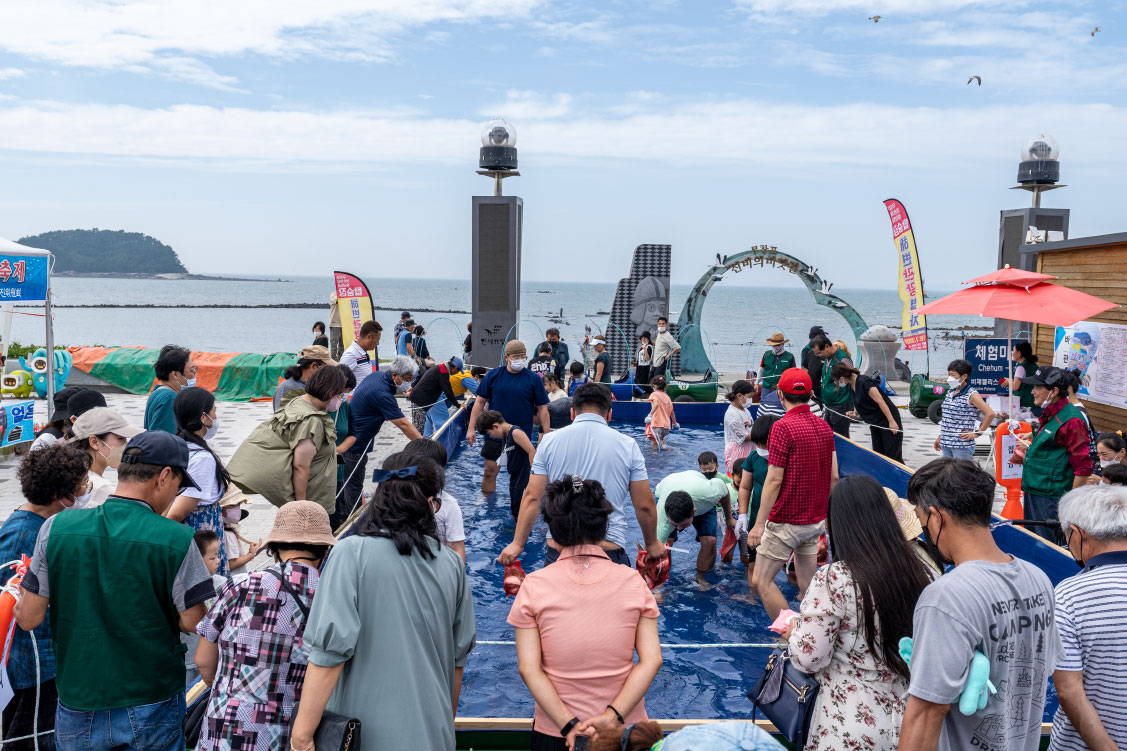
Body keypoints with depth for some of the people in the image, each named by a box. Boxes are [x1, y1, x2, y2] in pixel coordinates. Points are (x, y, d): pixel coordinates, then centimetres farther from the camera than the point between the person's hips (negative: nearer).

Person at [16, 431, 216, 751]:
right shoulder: (177, 540, -17)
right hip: (152, 710, -2)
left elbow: (28, 618, -3)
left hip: (78, 706, 2)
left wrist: (22, 590, 18)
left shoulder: (56, 528, -9)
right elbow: (192, 623, -10)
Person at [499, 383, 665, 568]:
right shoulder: (628, 445, 1)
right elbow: (645, 506, 4)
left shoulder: (549, 441, 3)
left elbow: (532, 498, 2)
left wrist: (517, 544, 9)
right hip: (610, 551, -1)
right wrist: (652, 544, 19)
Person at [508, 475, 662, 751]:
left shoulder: (533, 586, -9)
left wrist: (570, 726, -14)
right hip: (626, 728, 1)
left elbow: (529, 668, -13)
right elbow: (652, 660, -11)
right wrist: (614, 715, -15)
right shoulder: (633, 581, -6)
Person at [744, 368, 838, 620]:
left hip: (786, 522, -8)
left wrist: (759, 524, -15)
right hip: (816, 521, 8)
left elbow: (774, 480, -19)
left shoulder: (783, 427, -16)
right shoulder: (824, 427, 6)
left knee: (762, 581, 1)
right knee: (808, 585, 15)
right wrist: (828, 513, 21)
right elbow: (834, 477, 9)